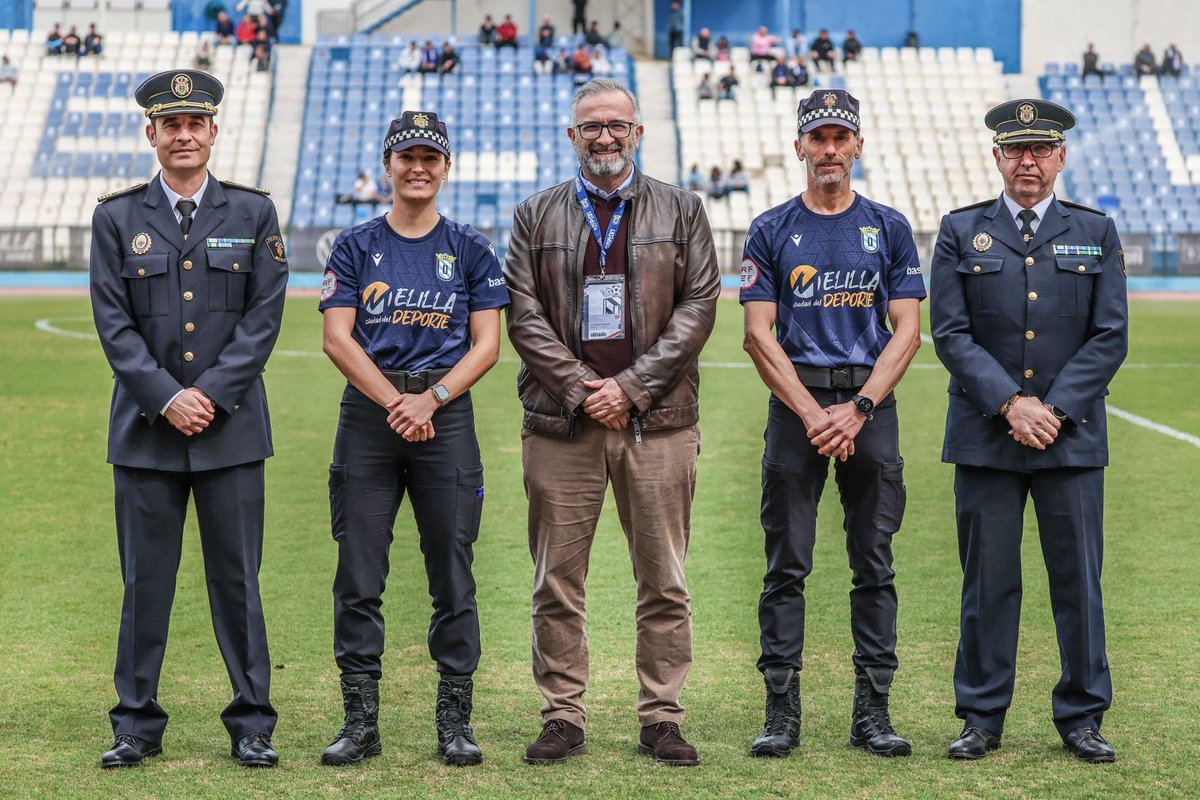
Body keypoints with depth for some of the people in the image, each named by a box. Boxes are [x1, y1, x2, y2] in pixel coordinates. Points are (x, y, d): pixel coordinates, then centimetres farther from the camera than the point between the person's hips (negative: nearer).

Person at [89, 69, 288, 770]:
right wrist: (167, 398, -11)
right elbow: (114, 323, 0)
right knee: (145, 579, 4)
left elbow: (264, 317, -1)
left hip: (232, 426, 0)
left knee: (238, 579, 3)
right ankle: (137, 725, 12)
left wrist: (210, 394, -10)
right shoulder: (118, 218, 7)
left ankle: (252, 725, 10)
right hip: (145, 425, 0)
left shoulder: (253, 213, 6)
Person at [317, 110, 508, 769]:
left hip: (446, 412, 0)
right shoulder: (355, 246, 8)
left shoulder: (470, 249, 9)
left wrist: (430, 399, -11)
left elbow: (486, 346, 3)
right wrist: (394, 403, -11)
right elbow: (338, 338, 0)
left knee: (453, 575, 0)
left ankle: (454, 719, 7)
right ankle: (360, 720, 6)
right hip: (367, 414, 0)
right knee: (359, 576, -1)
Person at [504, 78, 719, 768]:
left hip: (656, 420, 0)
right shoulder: (536, 216, 10)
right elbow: (524, 315, 3)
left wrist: (632, 387, -8)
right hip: (562, 421, 0)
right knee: (557, 582, 1)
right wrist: (581, 389, -8)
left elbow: (698, 306, 2)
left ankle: (662, 718, 10)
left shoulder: (682, 211, 9)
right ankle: (564, 719, 10)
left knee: (664, 582, 2)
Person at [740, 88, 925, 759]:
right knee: (787, 565, -2)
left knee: (874, 565, 2)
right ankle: (782, 712, 2)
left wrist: (857, 409, -10)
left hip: (872, 406, 1)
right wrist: (813, 413, -11)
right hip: (796, 401, -1)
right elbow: (759, 334, 0)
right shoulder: (772, 231, 6)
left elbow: (906, 331, 2)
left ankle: (873, 711, 6)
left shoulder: (889, 228, 8)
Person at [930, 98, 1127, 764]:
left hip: (1073, 435, 1)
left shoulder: (1096, 234, 8)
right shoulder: (961, 232, 6)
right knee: (988, 580, 3)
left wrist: (1053, 409, -10)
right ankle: (981, 719, 12)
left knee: (1078, 578, 3)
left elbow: (1110, 336, 2)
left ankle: (1081, 719, 13)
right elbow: (950, 333, -1)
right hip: (984, 436, 0)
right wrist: (1010, 404, -12)